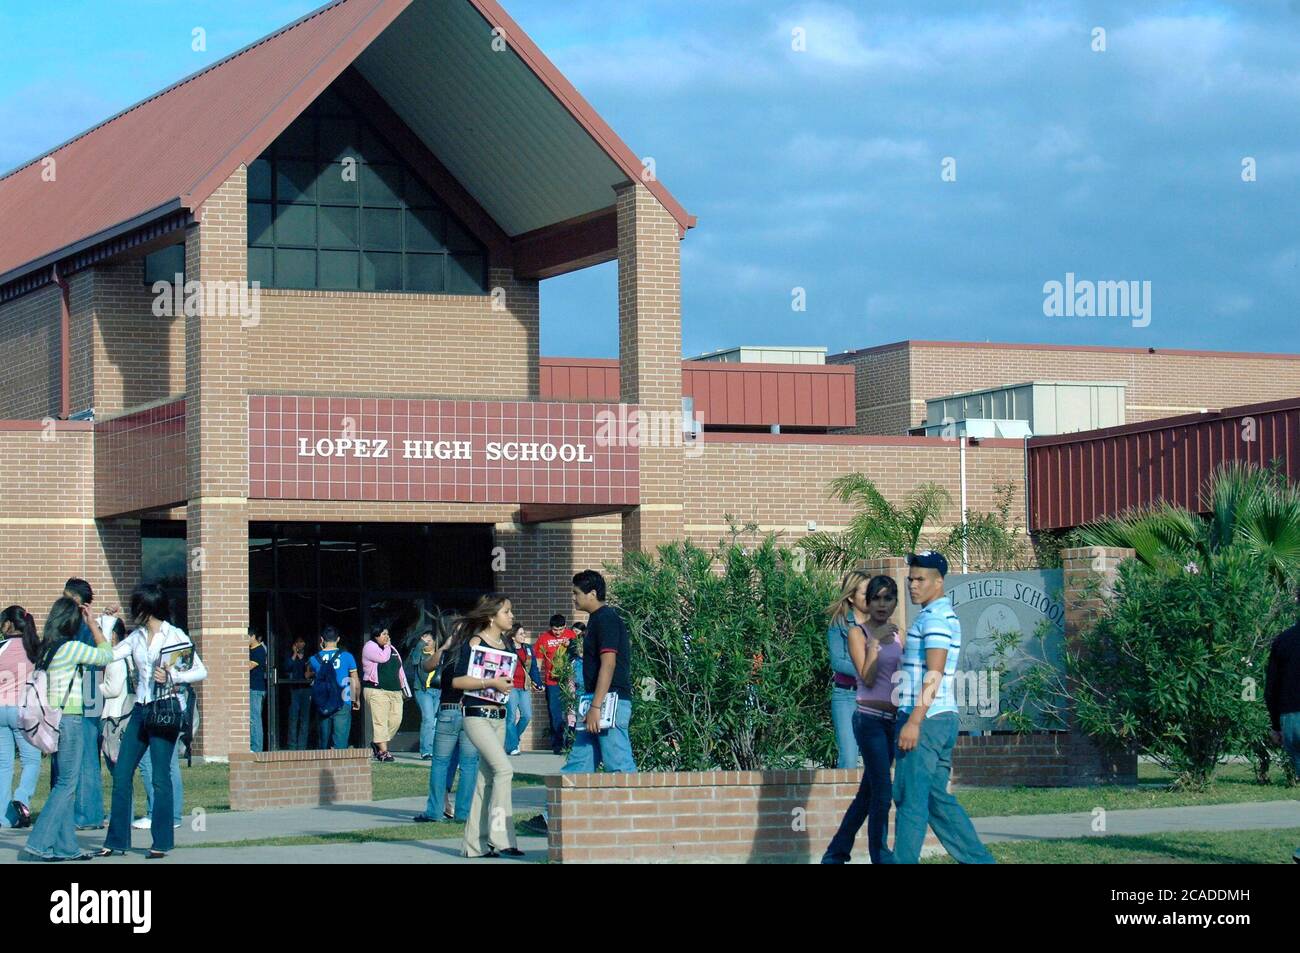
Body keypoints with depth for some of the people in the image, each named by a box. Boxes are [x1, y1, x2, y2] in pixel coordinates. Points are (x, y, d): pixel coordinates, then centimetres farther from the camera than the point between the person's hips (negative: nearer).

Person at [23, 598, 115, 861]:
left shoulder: (45, 648, 10)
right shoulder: (71, 648, -13)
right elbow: (106, 655, 0)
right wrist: (92, 624, 5)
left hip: (51, 718, 8)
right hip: (68, 719, -8)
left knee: (65, 783, 12)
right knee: (67, 784, -4)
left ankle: (66, 845, 13)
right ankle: (41, 841, -7)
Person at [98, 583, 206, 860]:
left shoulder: (175, 637, -3)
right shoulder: (136, 637, 14)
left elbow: (201, 672, -2)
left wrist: (171, 676, -14)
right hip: (141, 710, 6)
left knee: (160, 777, -5)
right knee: (121, 774, 3)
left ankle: (162, 842, 3)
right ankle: (117, 840, 9)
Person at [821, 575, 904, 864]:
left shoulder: (897, 635, 13)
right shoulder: (858, 633, -4)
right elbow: (867, 678, -13)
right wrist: (875, 642, -17)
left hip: (893, 720, 7)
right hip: (870, 718, -7)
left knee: (867, 794, 11)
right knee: (882, 793, -10)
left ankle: (836, 855, 21)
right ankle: (880, 856, -3)